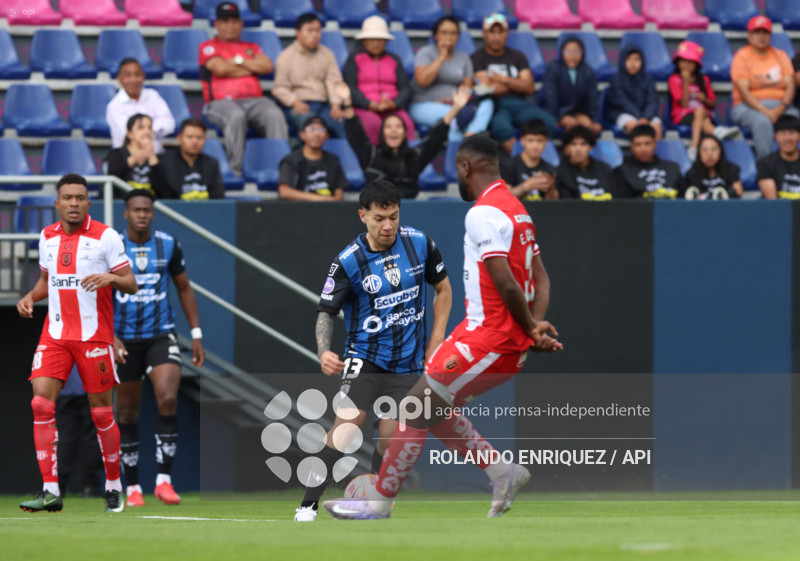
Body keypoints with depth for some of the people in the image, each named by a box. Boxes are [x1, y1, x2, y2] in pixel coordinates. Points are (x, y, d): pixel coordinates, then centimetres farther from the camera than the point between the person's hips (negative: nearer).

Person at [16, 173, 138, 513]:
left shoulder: (105, 236, -5)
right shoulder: (47, 237, 9)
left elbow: (130, 284, -5)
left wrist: (110, 278, -26)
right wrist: (31, 297, 3)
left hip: (94, 337, -4)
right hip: (55, 334, 4)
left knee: (101, 411, 2)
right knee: (41, 403, -12)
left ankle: (113, 486, 20)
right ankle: (50, 492, -13)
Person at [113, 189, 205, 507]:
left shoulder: (168, 245, 1)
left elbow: (184, 289, 12)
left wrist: (196, 335, 9)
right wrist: (109, 336, -16)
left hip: (161, 335, 0)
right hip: (125, 340, 0)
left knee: (168, 399, -20)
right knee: (128, 412, 5)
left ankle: (163, 480, -14)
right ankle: (132, 487, 16)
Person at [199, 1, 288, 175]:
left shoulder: (251, 48, 27)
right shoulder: (209, 47, 15)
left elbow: (267, 66, 8)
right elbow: (220, 68, -4)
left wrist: (238, 61, 3)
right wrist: (252, 68, 8)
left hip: (254, 100, 4)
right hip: (222, 101, -4)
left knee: (275, 115, -31)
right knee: (236, 116, -40)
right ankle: (235, 170, -37)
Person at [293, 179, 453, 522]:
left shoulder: (420, 244, -3)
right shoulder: (348, 261, -12)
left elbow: (443, 289, 13)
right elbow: (326, 311, -8)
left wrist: (437, 337, 4)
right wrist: (324, 352, -27)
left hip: (408, 363, 3)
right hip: (364, 359, -3)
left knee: (389, 440, -3)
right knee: (346, 425, -20)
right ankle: (308, 507, -20)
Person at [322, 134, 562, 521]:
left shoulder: (483, 213, -15)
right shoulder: (516, 210, 16)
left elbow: (506, 285, -22)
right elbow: (541, 280, 15)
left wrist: (531, 328, -10)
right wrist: (535, 329, 1)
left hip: (487, 339, -10)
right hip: (512, 344, 10)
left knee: (416, 409, -3)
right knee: (430, 408, 17)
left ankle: (380, 502, 1)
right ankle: (501, 472, 14)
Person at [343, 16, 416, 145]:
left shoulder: (394, 60, 21)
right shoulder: (354, 58, 11)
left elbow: (405, 88, 12)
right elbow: (350, 87, -1)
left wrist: (393, 104, -11)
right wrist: (371, 105, -16)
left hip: (392, 108, 2)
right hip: (363, 108, -2)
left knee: (406, 122, -31)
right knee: (372, 123, -37)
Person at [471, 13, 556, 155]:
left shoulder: (517, 56, 21)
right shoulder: (477, 58, 8)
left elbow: (529, 88, 10)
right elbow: (488, 88, -5)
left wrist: (503, 80, -1)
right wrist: (517, 83, 7)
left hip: (517, 104, 5)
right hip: (495, 105, -5)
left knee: (548, 122, -28)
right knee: (501, 125, -43)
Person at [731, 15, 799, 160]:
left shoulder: (780, 55, 15)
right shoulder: (742, 56, 2)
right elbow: (743, 91, -8)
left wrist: (782, 108, -15)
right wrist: (765, 111, -21)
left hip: (780, 106, 3)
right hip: (749, 106, -3)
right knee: (762, 122, -38)